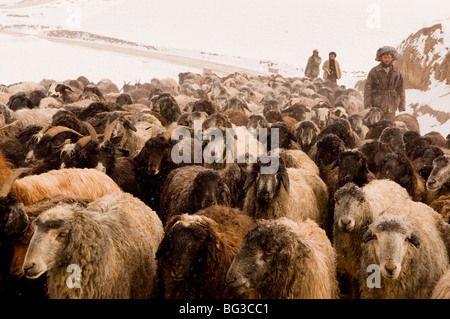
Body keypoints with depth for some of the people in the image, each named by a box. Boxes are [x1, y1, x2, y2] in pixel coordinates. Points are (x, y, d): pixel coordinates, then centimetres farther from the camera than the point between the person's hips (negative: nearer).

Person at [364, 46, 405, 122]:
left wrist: (401, 107, 6)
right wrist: (367, 105, -12)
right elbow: (367, 89, -4)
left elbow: (400, 89, 10)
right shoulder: (374, 71, -2)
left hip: (391, 106, 2)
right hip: (376, 107, -2)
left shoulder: (396, 72, 6)